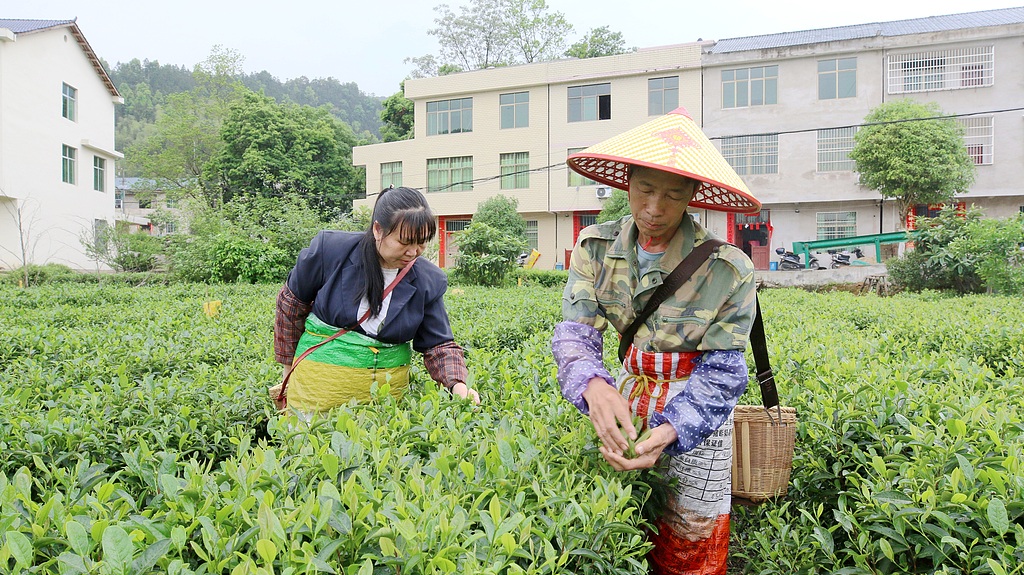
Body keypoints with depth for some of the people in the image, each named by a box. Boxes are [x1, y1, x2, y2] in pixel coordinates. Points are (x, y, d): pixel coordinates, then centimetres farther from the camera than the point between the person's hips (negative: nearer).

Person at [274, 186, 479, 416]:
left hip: (390, 384, 1)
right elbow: (292, 302, 4)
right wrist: (288, 365, 10)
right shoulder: (329, 250, -11)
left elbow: (439, 345, 0)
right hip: (323, 379, -1)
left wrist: (457, 384, -19)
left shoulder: (429, 282, -6)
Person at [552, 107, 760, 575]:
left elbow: (722, 370, -17)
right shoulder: (596, 249, -9)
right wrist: (593, 385, -38)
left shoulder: (727, 269, -19)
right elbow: (575, 330, -14)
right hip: (628, 394, 3)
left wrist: (668, 430, -34)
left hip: (697, 406, -3)